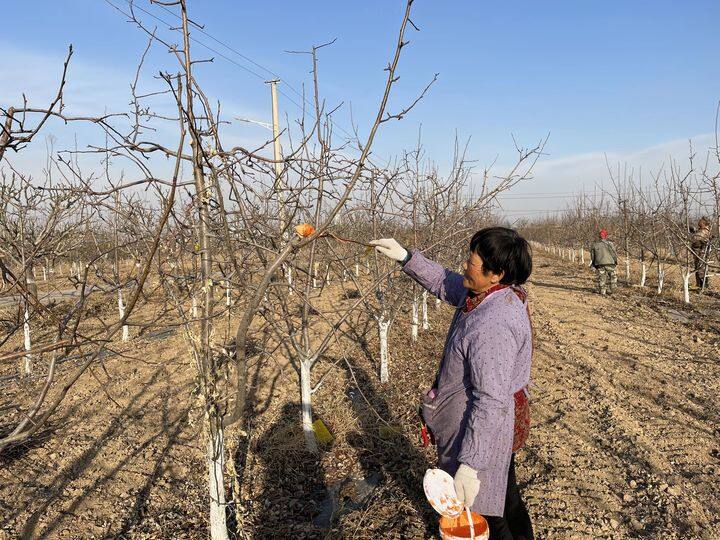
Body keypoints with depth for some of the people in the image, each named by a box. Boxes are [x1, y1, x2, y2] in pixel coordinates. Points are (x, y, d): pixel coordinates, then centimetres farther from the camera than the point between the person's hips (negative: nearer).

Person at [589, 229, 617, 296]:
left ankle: (602, 291, 7)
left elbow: (592, 256, 8)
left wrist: (593, 264, 17)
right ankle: (612, 289, 12)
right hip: (609, 263, -2)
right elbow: (614, 253, -3)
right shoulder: (609, 243, -5)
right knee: (613, 276, 14)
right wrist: (615, 261, 12)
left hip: (599, 264, 2)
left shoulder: (595, 245, 5)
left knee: (601, 278, 7)